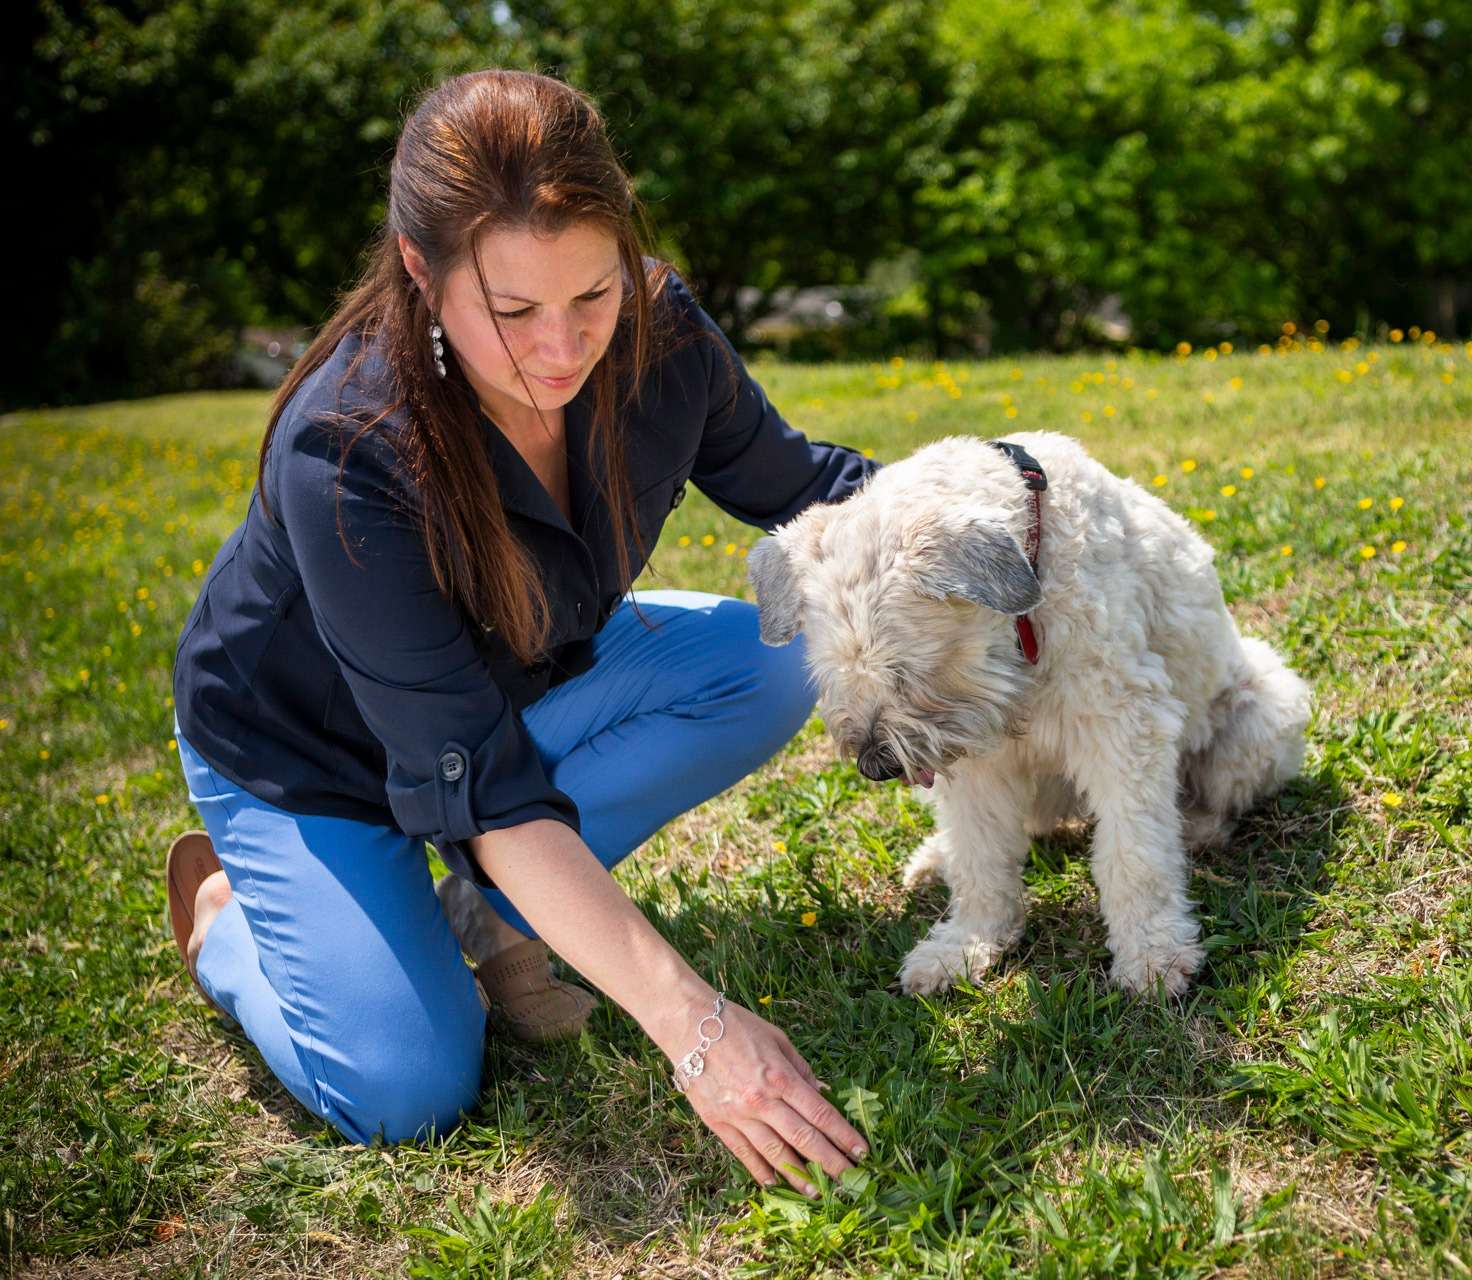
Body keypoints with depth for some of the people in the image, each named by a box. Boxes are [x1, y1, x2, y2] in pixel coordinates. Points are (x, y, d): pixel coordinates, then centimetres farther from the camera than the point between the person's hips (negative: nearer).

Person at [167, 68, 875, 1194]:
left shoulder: (659, 336, -23)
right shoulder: (344, 457, -38)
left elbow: (788, 481, -1)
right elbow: (476, 781, -38)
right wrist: (693, 1025, -41)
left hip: (524, 676, 5)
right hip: (304, 745, -5)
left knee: (772, 661, -19)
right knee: (409, 1092, -18)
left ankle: (495, 906, -5)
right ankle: (221, 906, 13)